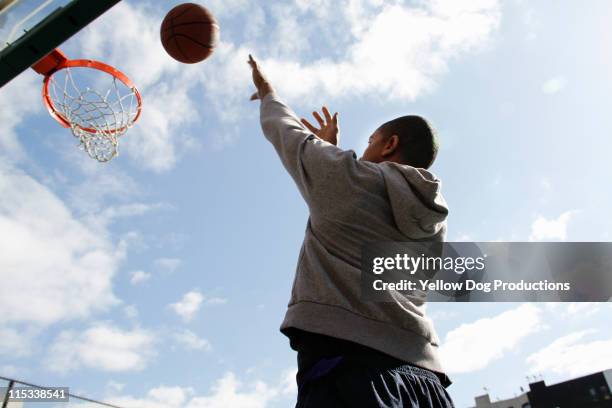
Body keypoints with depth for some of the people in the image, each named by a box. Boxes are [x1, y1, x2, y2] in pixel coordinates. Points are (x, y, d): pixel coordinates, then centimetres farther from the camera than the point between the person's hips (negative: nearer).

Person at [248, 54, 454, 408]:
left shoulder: (344, 173, 5)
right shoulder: (436, 220, 22)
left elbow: (287, 132, 23)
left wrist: (267, 91, 44)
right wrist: (333, 148, 51)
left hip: (345, 356, -6)